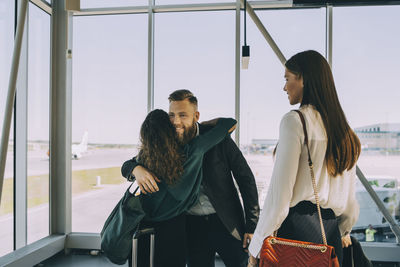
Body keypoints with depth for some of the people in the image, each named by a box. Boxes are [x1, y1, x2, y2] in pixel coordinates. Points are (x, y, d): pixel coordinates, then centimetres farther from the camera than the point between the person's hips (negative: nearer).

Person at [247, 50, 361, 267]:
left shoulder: (295, 121, -12)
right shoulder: (343, 128, 11)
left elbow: (279, 193, -16)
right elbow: (349, 195, 15)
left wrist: (256, 245, -8)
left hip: (299, 226, -8)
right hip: (331, 233, 8)